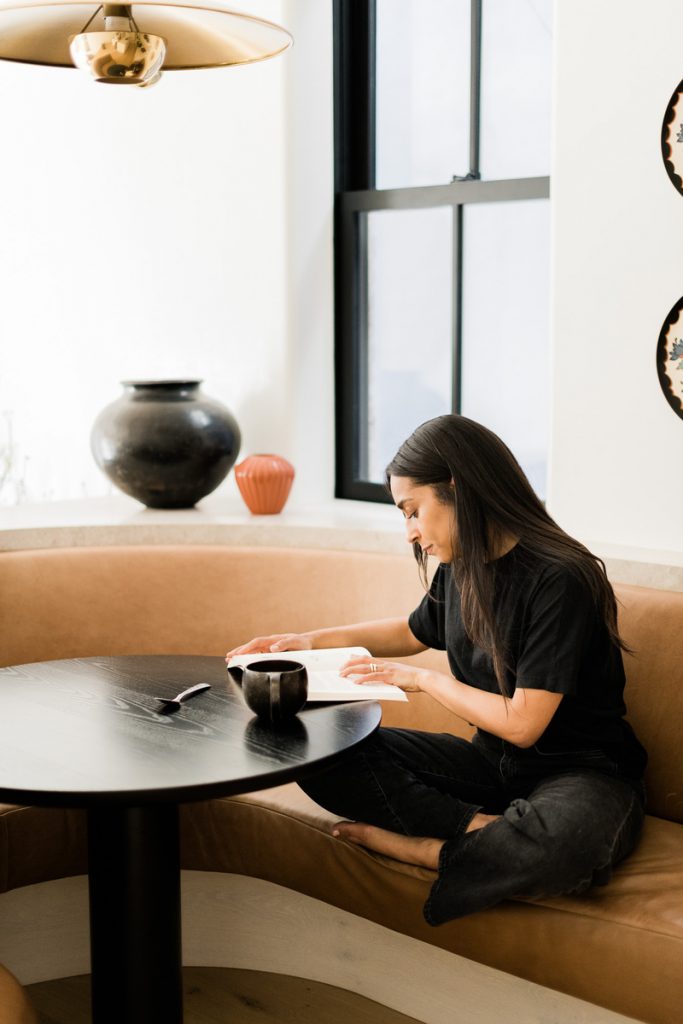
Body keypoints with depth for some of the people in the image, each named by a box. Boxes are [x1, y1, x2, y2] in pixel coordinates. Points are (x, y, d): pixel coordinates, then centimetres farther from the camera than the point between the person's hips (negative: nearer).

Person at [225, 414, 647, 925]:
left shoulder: (559, 579, -21)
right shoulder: (460, 568, 2)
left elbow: (522, 723, -21)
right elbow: (415, 632, 25)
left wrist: (423, 678, -9)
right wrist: (312, 640, 20)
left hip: (581, 771, -6)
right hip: (493, 762, 7)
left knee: (561, 842, -44)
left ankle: (418, 848, -18)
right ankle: (480, 826, -19)